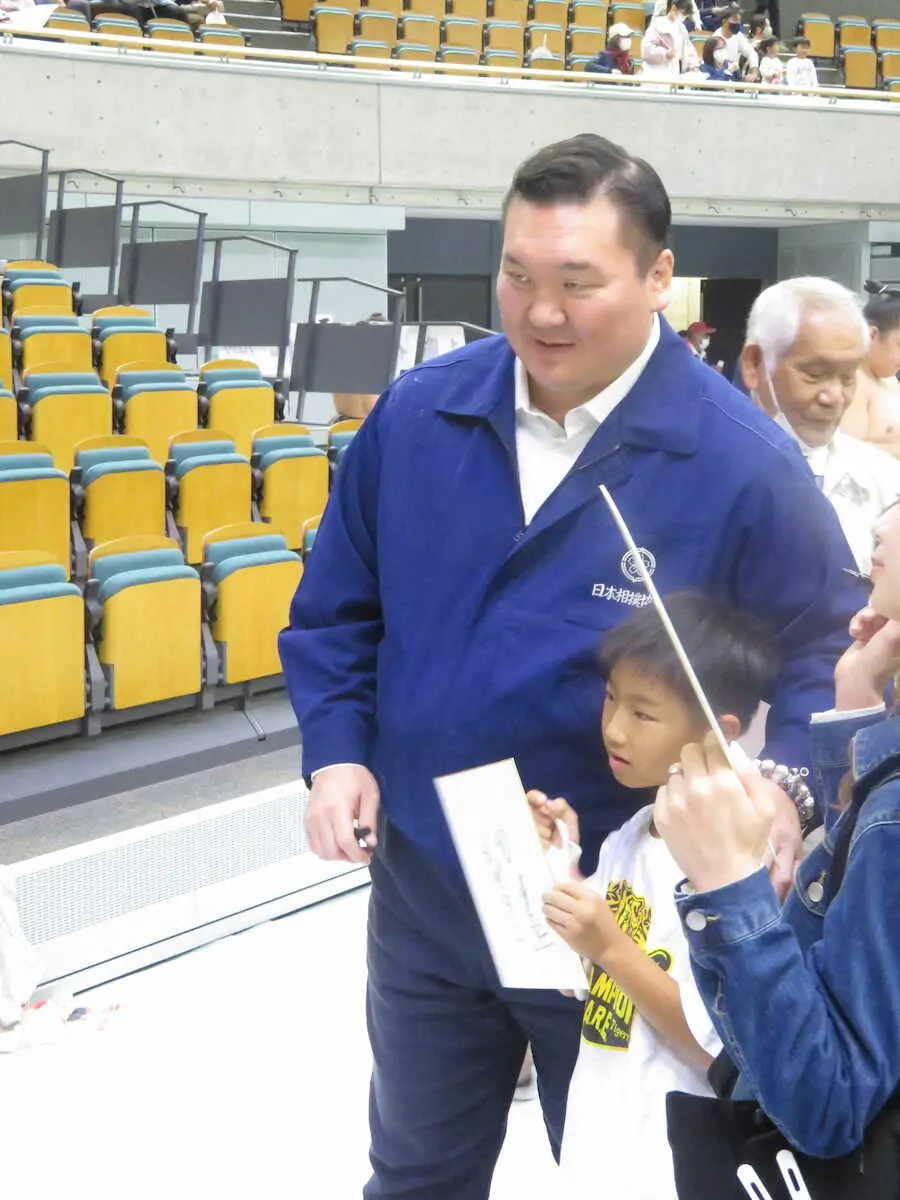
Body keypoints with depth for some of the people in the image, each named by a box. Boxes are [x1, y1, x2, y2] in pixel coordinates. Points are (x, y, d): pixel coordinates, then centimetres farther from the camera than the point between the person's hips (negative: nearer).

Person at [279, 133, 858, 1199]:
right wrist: (336, 750, -5)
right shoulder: (416, 413, -6)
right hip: (422, 884, 3)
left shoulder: (742, 462, -16)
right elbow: (338, 605, 7)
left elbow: (825, 649, -5)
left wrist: (782, 783, -22)